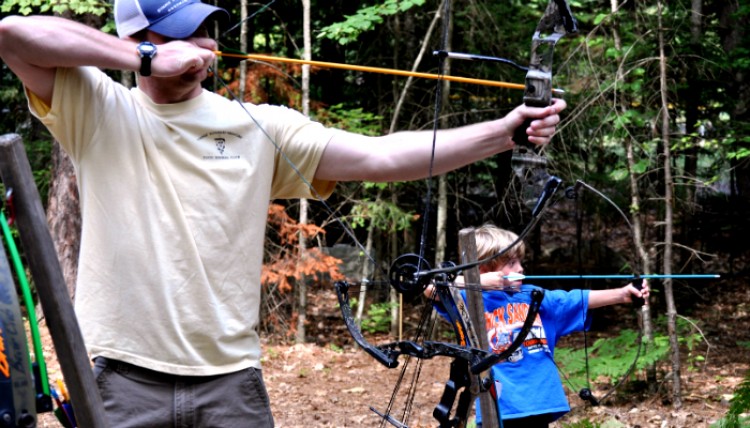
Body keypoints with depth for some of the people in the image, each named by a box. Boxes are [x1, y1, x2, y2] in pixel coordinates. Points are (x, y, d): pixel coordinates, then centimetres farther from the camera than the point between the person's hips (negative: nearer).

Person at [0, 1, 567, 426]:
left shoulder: (260, 128, 8)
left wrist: (503, 132, -6)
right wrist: (149, 60, -13)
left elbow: (382, 157, 2)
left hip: (231, 381, 2)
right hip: (125, 381, -2)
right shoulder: (99, 111, 2)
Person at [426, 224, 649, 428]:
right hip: (498, 409, -4)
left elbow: (580, 300, 4)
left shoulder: (532, 296, 10)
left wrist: (622, 294, -7)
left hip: (539, 404, 5)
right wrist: (477, 281, -18)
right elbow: (432, 289, -16)